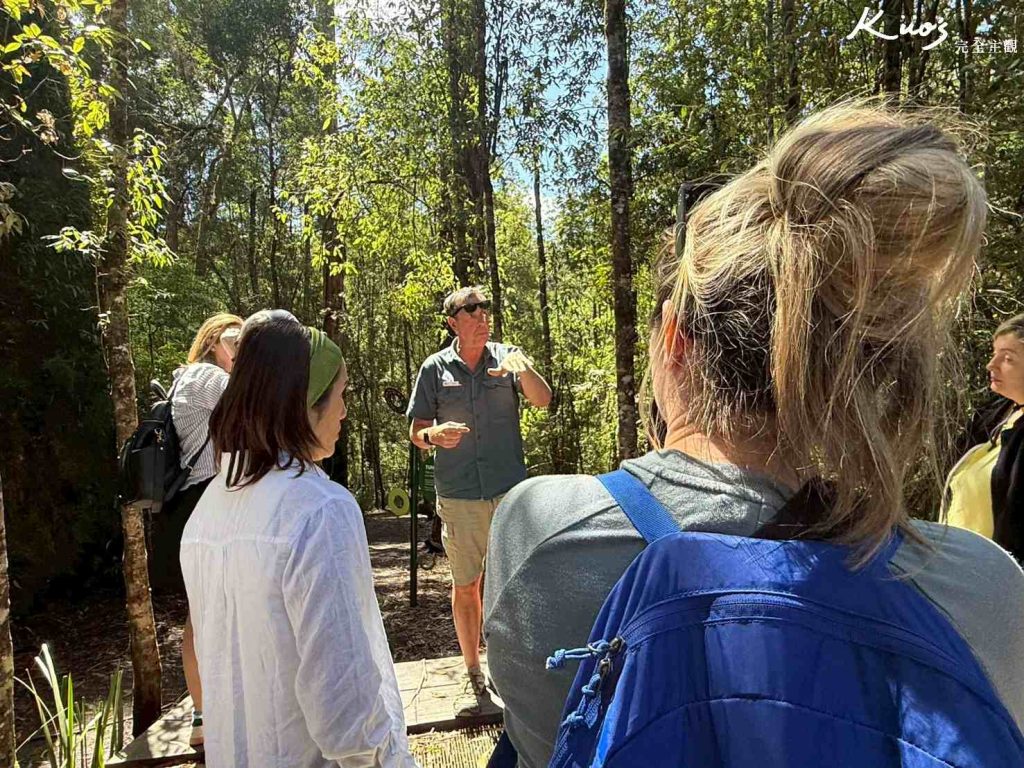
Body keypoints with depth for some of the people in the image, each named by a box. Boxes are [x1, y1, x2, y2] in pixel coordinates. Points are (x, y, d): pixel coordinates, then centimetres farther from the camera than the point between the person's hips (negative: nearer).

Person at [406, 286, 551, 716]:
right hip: (458, 494, 0)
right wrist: (433, 435, -17)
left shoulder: (507, 357, 4)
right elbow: (415, 432, 6)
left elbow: (543, 400, -10)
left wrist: (523, 370, -30)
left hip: (509, 489, 0)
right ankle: (473, 677, 26)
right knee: (465, 585, 10)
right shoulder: (435, 368, 3)